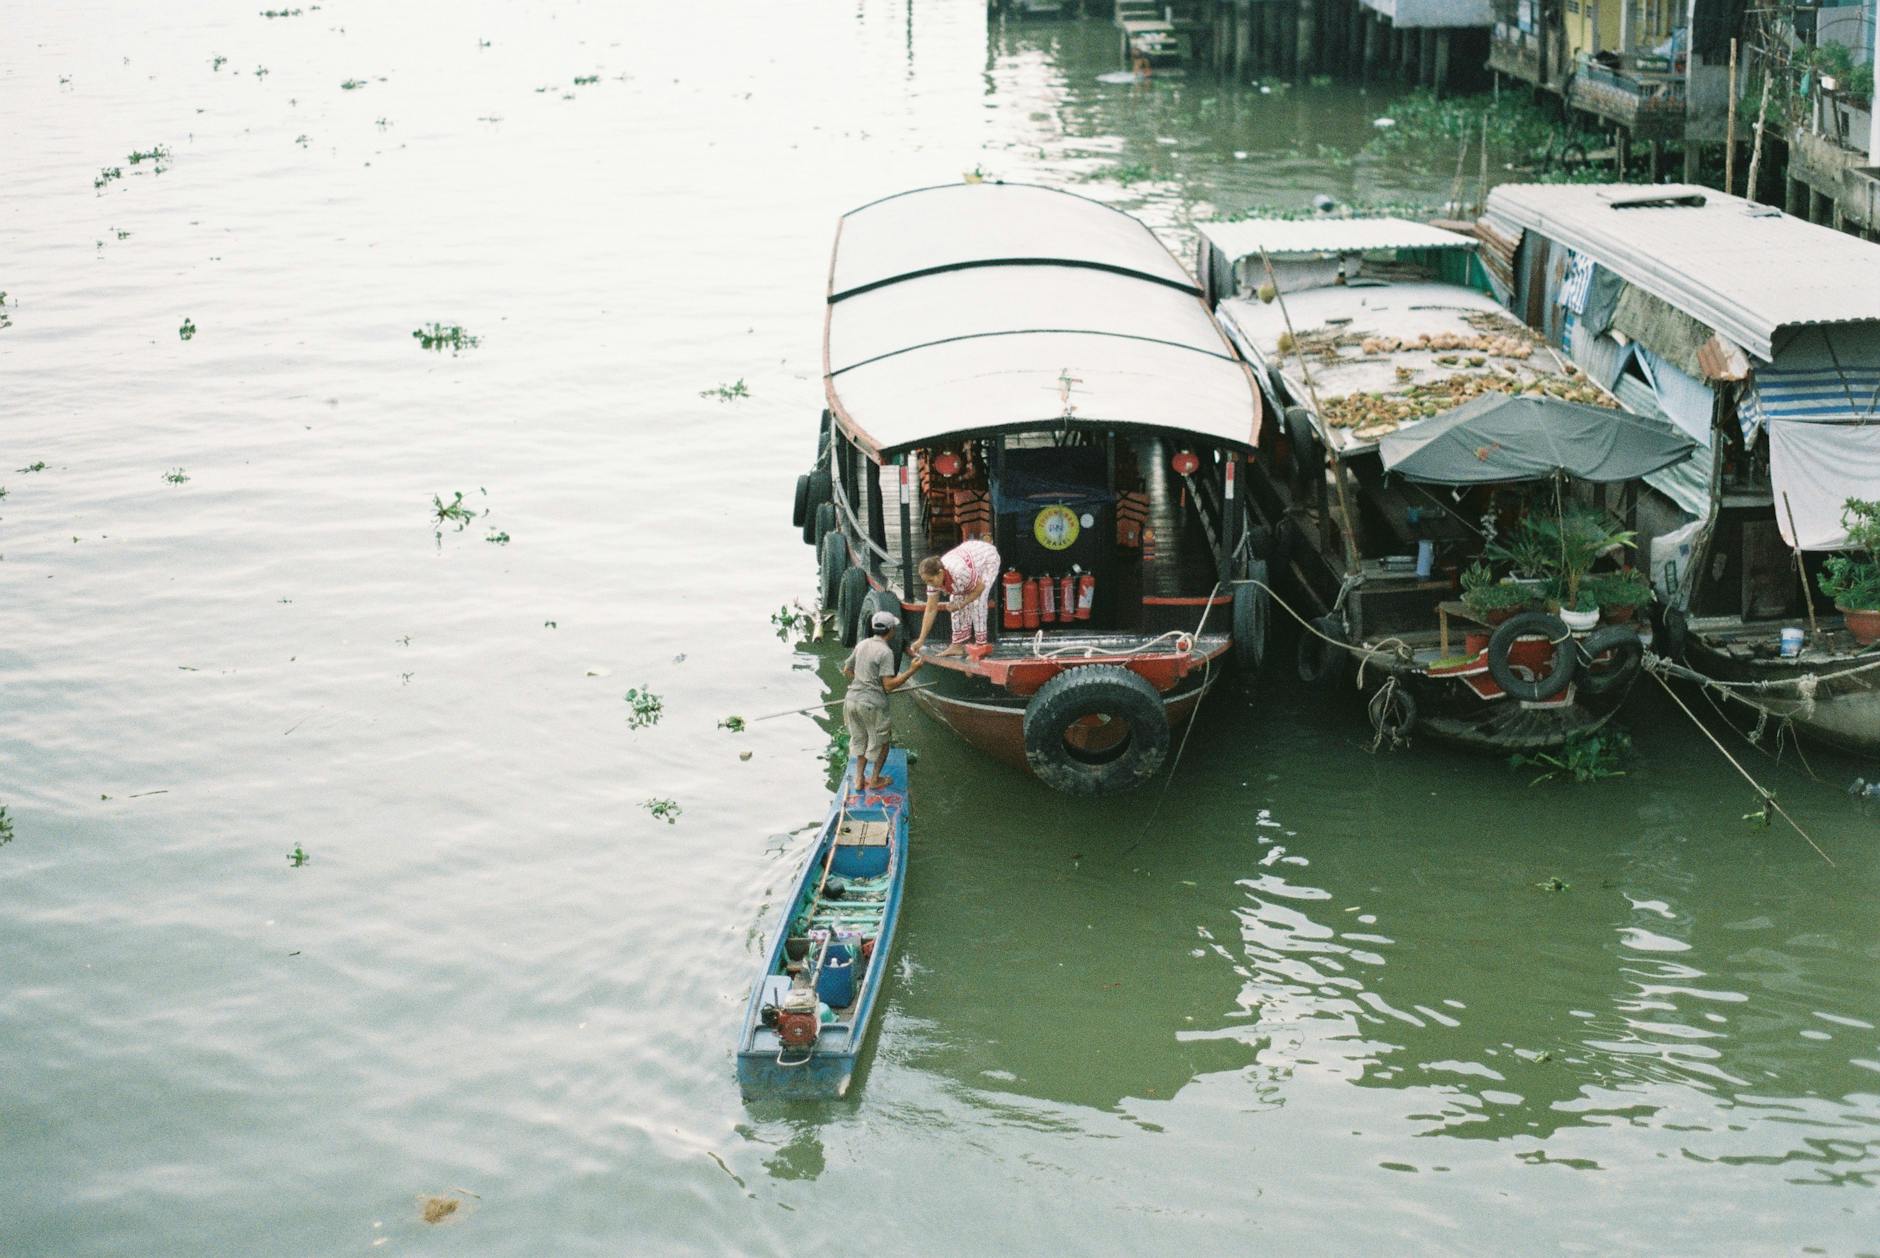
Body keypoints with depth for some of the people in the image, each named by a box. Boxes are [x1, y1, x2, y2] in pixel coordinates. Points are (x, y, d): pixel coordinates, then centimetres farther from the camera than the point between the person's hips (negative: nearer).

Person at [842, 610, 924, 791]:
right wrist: (912, 670, -16)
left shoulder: (862, 644, 5)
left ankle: (859, 779, 26)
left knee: (860, 740, 22)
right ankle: (875, 780, 23)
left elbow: (847, 670, 15)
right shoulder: (885, 652, -17)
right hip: (872, 704, -7)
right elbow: (889, 685, -20)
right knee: (881, 742, 15)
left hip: (852, 699, 7)